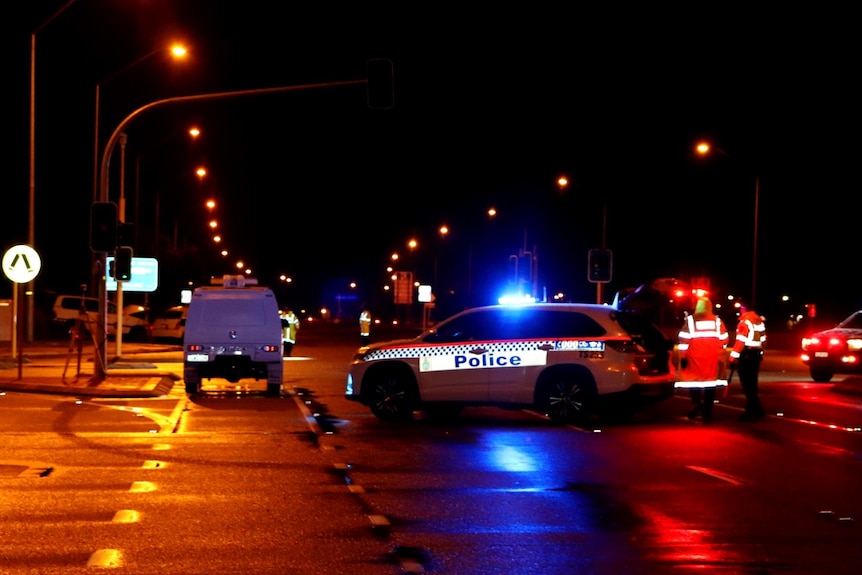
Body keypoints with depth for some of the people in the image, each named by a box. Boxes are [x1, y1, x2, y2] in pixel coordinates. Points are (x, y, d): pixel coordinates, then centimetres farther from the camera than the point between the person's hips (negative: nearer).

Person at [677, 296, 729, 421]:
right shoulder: (717, 321, 5)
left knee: (693, 380, 11)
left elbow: (684, 338, -9)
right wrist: (719, 354, 19)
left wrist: (682, 356, -4)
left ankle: (697, 403, -12)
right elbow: (724, 339, 7)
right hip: (712, 359, 2)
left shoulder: (690, 320, -3)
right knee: (710, 382, 8)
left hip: (695, 357, -2)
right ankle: (707, 412, 7)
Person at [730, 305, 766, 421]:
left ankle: (754, 412, -5)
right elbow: (762, 339, 15)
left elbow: (740, 341, -18)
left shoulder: (745, 321, -14)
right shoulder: (760, 321, 12)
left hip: (746, 355, -8)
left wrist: (733, 358, -16)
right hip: (757, 355, 8)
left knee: (747, 385, -4)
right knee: (752, 385, 15)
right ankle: (753, 410, 19)